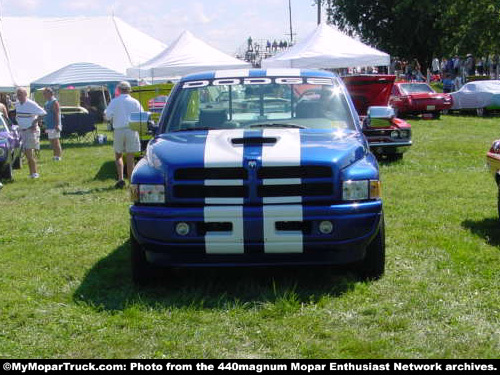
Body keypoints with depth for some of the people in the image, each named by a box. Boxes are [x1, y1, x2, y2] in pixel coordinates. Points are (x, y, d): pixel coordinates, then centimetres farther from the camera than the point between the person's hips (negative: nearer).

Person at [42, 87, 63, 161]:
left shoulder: (54, 102, -13)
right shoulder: (47, 102, 16)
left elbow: (57, 114, -19)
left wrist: (57, 125, -25)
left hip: (54, 126, -9)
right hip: (49, 125, 9)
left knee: (55, 141, -7)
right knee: (52, 141, 12)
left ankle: (59, 156, -4)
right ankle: (55, 155, 19)